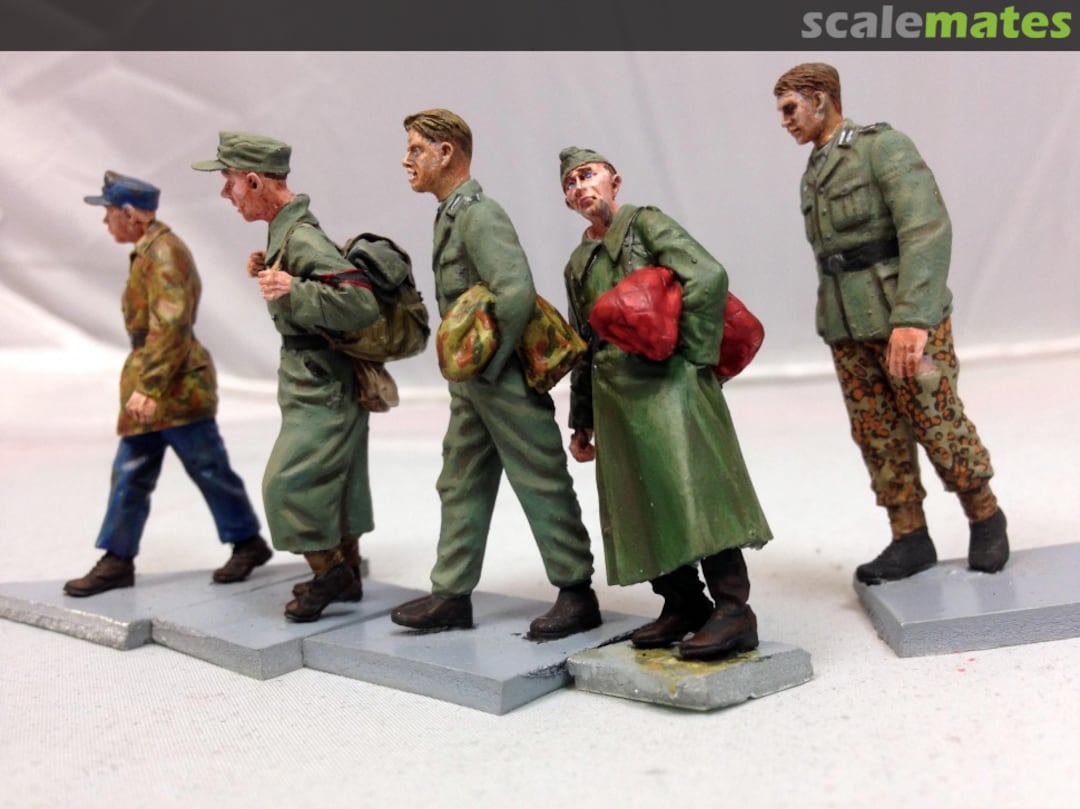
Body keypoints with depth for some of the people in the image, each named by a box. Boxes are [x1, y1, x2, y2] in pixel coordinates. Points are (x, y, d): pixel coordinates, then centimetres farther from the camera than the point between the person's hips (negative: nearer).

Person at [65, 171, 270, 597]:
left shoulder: (164, 252, -15)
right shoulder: (148, 251, 15)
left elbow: (171, 326, -23)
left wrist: (149, 386, -26)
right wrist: (143, 384, 19)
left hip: (177, 387, -10)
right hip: (154, 386, 10)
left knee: (209, 469, 1)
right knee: (130, 474, 10)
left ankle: (248, 543, 16)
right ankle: (117, 560, 17)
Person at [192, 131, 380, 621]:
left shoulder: (302, 239, -23)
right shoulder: (284, 232, 8)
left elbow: (362, 304, -30)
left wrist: (292, 291, -34)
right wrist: (268, 275, 7)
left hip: (322, 387, -10)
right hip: (319, 382, 10)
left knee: (287, 481, -7)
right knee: (335, 479, 17)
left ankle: (328, 573, 8)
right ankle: (348, 574, 28)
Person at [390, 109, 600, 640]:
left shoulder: (478, 214, -16)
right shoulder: (449, 215, 14)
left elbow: (517, 294, -28)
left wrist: (489, 365, -20)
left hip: (506, 380, -10)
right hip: (472, 384, 10)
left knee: (542, 487, 0)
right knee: (461, 485, 14)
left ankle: (577, 594, 12)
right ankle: (451, 595, 24)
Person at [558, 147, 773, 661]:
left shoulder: (645, 223, 2)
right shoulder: (577, 265, 21)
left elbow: (708, 277, -13)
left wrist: (693, 354, -14)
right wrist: (581, 422, 23)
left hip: (667, 381, -7)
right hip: (614, 393, 7)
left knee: (693, 490, -15)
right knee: (643, 503, 5)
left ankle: (732, 608, -13)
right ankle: (683, 604, 14)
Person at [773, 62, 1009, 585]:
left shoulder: (883, 146, -8)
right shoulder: (813, 176, 15)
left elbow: (928, 229, -19)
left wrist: (912, 318, -29)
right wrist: (832, 325, 15)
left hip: (906, 320, -7)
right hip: (848, 331, 7)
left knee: (938, 426, 0)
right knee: (877, 436, 6)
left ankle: (986, 519, 21)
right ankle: (910, 539, 14)